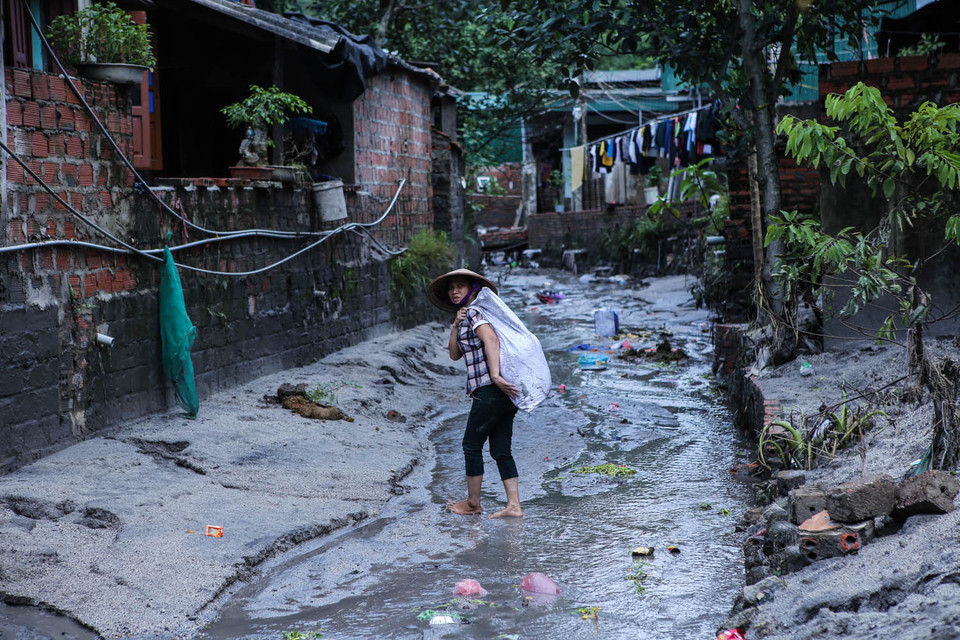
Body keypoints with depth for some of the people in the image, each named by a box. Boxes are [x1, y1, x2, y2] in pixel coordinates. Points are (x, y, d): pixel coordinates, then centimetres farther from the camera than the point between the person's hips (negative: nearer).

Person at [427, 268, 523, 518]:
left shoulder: (474, 312, -5)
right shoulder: (465, 318, 24)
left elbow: (491, 340, -20)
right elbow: (454, 354, 17)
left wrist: (495, 375, -30)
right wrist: (456, 325, 4)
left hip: (490, 389, -9)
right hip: (505, 394, 9)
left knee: (472, 445, 3)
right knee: (501, 449, 7)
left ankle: (472, 503, 13)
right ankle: (514, 505, 4)